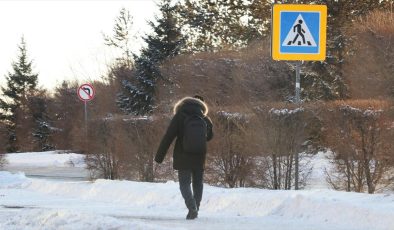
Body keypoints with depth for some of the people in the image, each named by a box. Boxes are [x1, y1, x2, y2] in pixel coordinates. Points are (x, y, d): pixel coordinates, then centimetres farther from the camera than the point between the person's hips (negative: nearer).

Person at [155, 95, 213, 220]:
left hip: (183, 158, -3)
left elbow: (168, 137, -9)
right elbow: (209, 136, 20)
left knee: (185, 184, 1)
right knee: (197, 184, 16)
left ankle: (192, 208, -20)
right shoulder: (205, 119, 3)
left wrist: (159, 156, -6)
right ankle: (195, 210, 16)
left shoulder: (179, 117, -6)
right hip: (200, 158, 3)